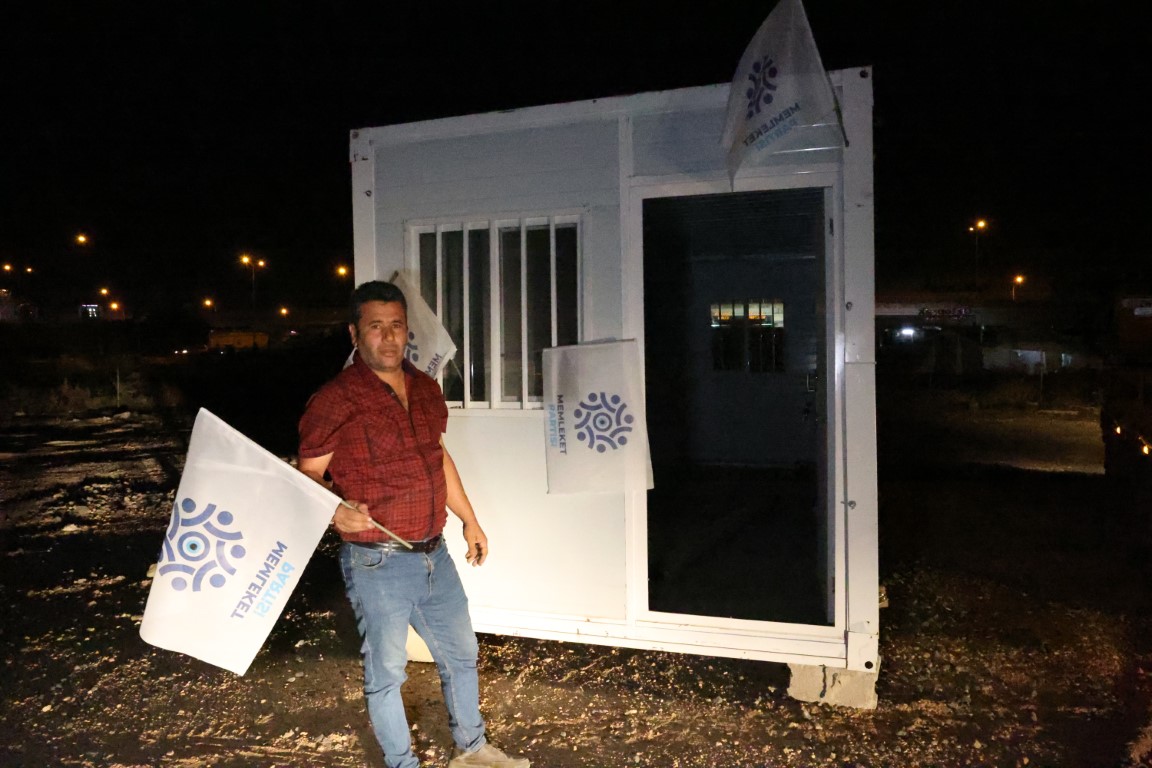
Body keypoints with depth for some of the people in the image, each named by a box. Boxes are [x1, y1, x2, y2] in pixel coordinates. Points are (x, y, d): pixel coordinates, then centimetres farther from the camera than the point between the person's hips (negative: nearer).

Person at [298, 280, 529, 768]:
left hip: (434, 554, 7)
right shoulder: (334, 401, -15)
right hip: (377, 563, -7)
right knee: (385, 672, 9)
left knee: (460, 653, 20)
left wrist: (470, 521, 19)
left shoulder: (425, 389, 6)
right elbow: (308, 476, -11)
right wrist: (335, 510, -31)